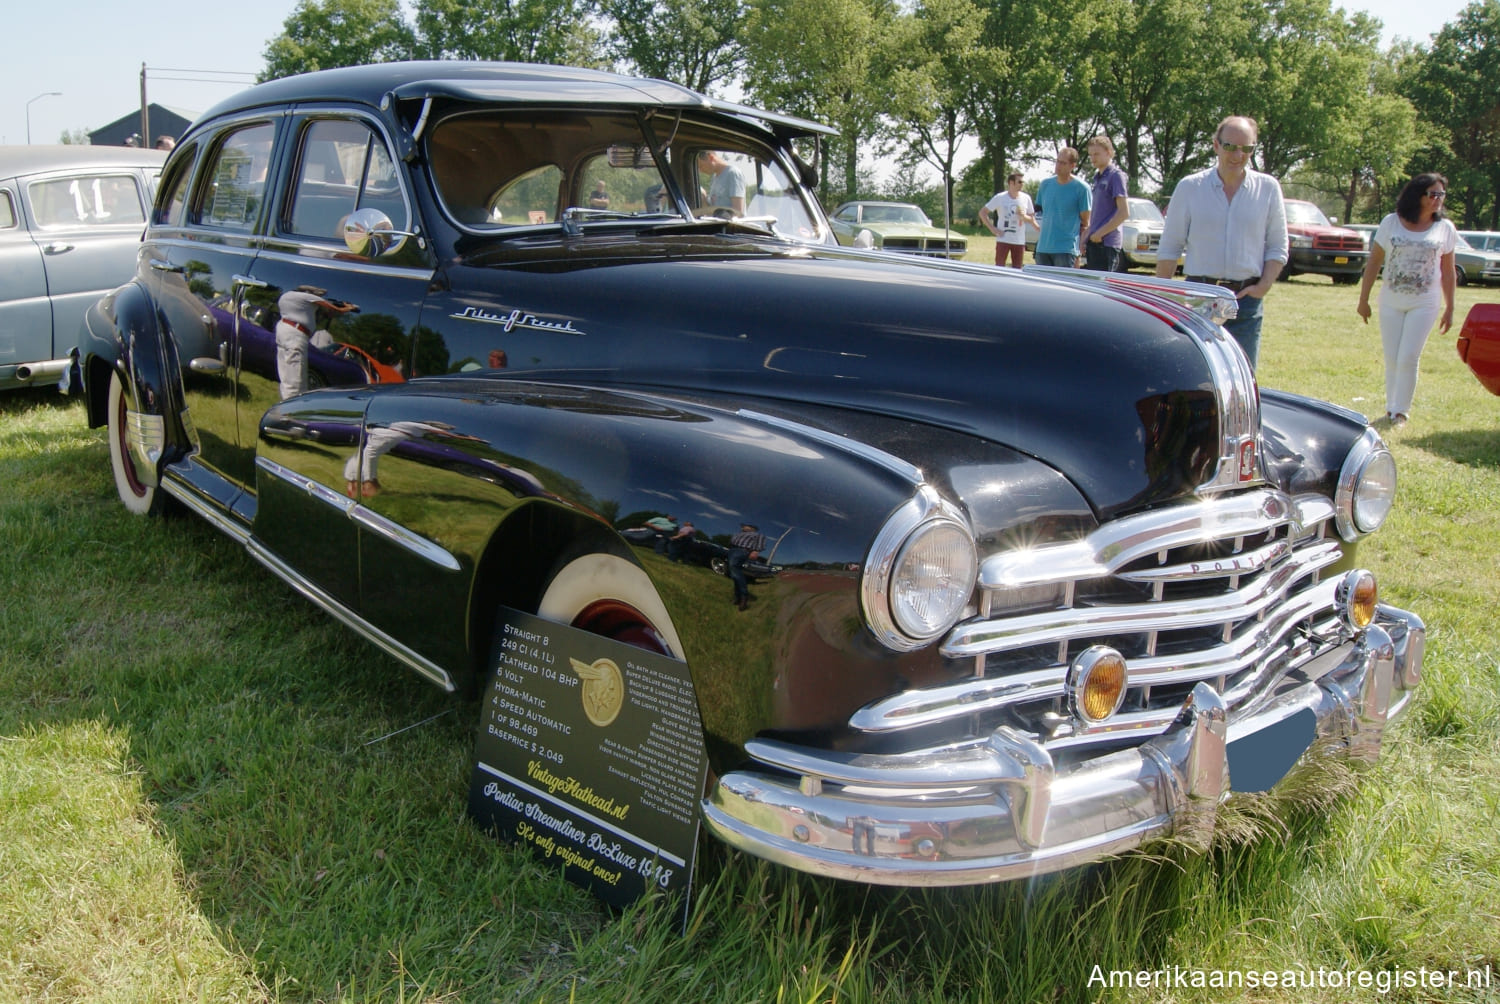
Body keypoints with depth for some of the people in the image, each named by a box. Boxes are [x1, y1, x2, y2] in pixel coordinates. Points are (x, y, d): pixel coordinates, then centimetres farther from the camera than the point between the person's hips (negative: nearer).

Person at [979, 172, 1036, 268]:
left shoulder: (1026, 198, 4)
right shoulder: (1000, 197, -4)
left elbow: (1032, 219, 10)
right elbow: (982, 212, -1)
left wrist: (1024, 217, -12)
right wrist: (992, 228, -9)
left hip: (1019, 241, 3)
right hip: (1003, 240, -3)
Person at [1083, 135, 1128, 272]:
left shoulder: (1115, 175, -8)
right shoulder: (1097, 177, 19)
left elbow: (1124, 212, -15)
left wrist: (1100, 233, -14)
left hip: (1107, 244, -9)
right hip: (1094, 242, 9)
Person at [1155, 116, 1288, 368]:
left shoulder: (1268, 188, 7)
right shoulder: (1190, 188, 4)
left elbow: (1278, 247, 10)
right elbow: (1169, 248, 6)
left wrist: (1264, 285, -5)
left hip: (1246, 299, 1)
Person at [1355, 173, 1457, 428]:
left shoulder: (1445, 228, 1)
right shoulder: (1391, 223, -1)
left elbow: (1448, 272, 6)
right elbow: (1374, 262, 3)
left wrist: (1449, 309, 6)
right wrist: (1363, 299, 2)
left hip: (1424, 304, -1)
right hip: (1391, 302, 1)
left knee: (1408, 359, -8)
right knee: (1392, 359, 6)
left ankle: (1401, 411, 3)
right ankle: (1391, 407, 22)